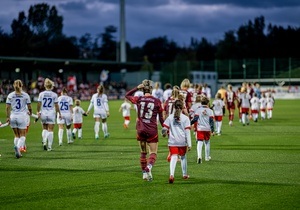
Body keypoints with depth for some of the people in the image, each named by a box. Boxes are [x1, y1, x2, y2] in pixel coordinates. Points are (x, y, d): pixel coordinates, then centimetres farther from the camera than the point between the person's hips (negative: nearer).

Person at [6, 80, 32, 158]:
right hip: (22, 116, -2)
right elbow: (29, 107, 2)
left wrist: (7, 117, 1)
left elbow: (7, 107, -2)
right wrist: (30, 112, 22)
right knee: (22, 136, 2)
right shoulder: (26, 95, -1)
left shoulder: (10, 95, 3)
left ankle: (17, 152, 9)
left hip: (13, 117, 2)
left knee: (16, 136, 15)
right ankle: (17, 147, -25)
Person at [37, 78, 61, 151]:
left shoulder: (41, 94, -2)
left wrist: (38, 112, 6)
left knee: (45, 129, 18)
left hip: (43, 114, 2)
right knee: (50, 130, 3)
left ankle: (44, 142, -2)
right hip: (51, 114, -2)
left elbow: (39, 104, -3)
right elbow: (56, 105, -4)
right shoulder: (54, 95, -5)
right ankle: (49, 146, 2)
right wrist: (59, 113, 4)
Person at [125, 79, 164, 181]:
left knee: (143, 153, 17)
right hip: (152, 131, -2)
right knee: (153, 153, 3)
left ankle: (144, 173, 19)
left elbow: (127, 95, 17)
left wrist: (137, 88, 10)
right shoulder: (157, 101, -5)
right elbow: (161, 118, 1)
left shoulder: (138, 99, -2)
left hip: (140, 130, 2)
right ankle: (148, 167, -25)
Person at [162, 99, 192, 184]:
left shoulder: (170, 117, 2)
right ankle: (185, 174, 33)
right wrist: (189, 144, -5)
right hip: (182, 142, 0)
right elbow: (187, 132, -6)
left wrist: (164, 133, 27)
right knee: (183, 156, 20)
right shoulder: (185, 118, -2)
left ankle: (172, 174, -30)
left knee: (173, 157, -7)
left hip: (172, 142, 0)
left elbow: (164, 128, 2)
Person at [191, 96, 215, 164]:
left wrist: (190, 123, 9)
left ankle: (199, 156, -28)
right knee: (207, 143, 18)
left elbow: (195, 119, -6)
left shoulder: (198, 110, -1)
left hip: (200, 128, -1)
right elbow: (211, 121, -2)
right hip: (207, 129, 1)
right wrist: (213, 130, -2)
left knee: (199, 142, -7)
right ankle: (207, 157, 28)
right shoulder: (210, 111, 1)